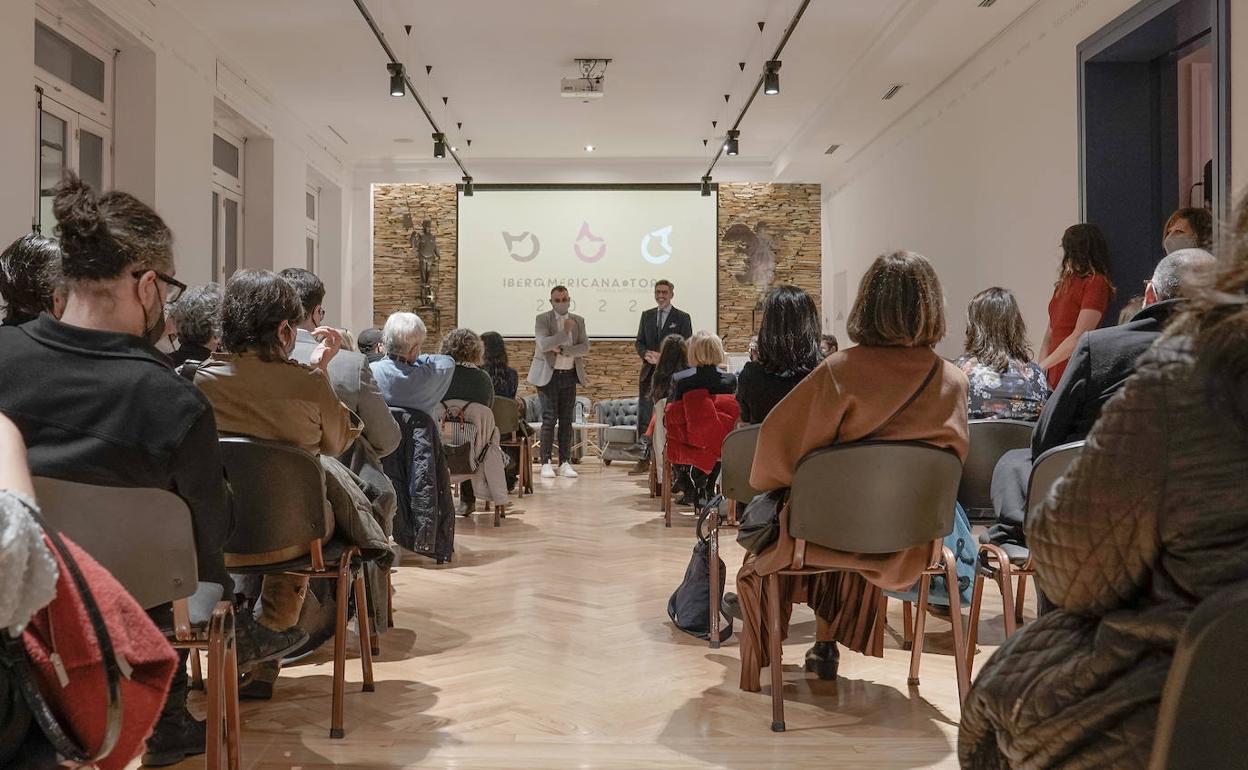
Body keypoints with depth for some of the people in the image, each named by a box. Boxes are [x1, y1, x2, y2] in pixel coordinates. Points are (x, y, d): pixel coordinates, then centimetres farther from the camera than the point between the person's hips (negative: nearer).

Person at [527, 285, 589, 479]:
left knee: (566, 420, 5)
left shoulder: (578, 321, 9)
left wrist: (561, 350, -13)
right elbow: (544, 344, -18)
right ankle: (546, 463, -2)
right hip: (548, 375, -4)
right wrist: (565, 332, -19)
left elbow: (585, 347, -2)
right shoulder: (542, 319, -2)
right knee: (549, 419, -6)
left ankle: (565, 463, 9)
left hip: (570, 375, 4)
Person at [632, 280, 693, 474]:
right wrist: (646, 354, -8)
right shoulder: (647, 316, 14)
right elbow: (638, 342, 14)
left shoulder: (682, 318, 1)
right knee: (644, 417, 4)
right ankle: (644, 459, 10)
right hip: (649, 372, 4)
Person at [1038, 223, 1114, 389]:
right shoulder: (1064, 283, 16)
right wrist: (1040, 375, 4)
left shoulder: (1096, 283, -7)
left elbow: (1079, 338, -13)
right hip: (1055, 376, 6)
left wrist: (1042, 366, -11)